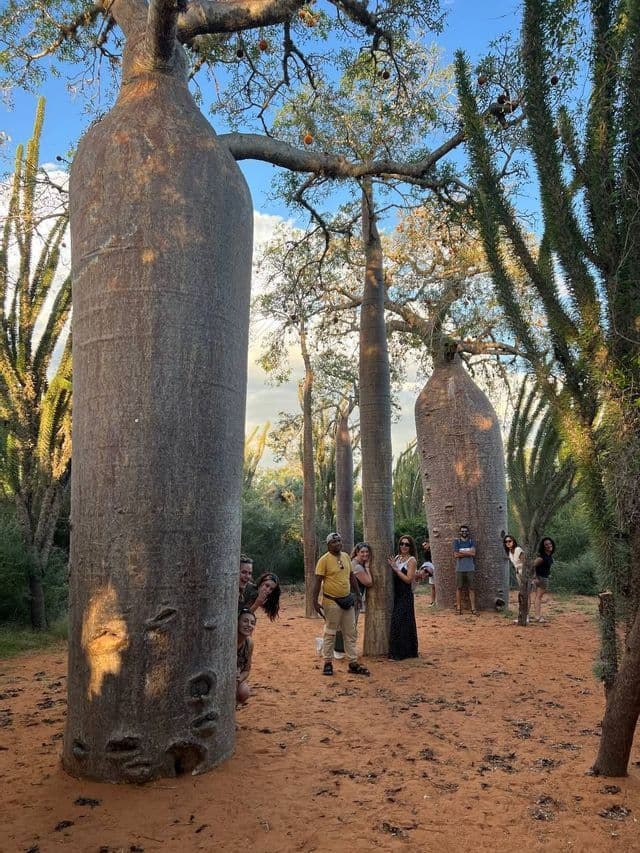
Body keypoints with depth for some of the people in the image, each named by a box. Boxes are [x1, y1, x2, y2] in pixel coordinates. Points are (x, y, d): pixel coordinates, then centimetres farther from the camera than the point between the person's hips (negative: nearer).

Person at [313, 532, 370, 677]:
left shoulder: (346, 556, 7)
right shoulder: (324, 560, -12)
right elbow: (318, 581, -13)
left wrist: (358, 594, 16)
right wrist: (315, 601, -17)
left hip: (347, 600, 7)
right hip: (332, 602, -6)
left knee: (351, 633, 10)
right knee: (330, 633, 3)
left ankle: (353, 663, 17)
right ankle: (328, 663, 14)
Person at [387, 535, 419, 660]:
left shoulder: (411, 560, -8)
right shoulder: (396, 558, 11)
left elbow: (408, 579, -16)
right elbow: (393, 575, 9)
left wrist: (395, 568, -16)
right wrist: (390, 565, -6)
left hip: (405, 595, -7)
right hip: (396, 594, 7)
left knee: (398, 623, -7)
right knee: (396, 622, 10)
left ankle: (398, 653, 1)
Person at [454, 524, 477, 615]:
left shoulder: (471, 541, 9)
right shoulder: (456, 542, 6)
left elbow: (473, 553, -7)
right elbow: (456, 554, -7)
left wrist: (461, 552, -7)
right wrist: (468, 553, -6)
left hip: (470, 569, 1)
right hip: (459, 569, -1)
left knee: (472, 588, 0)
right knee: (459, 588, 1)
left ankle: (473, 608, 2)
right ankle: (458, 608, 7)